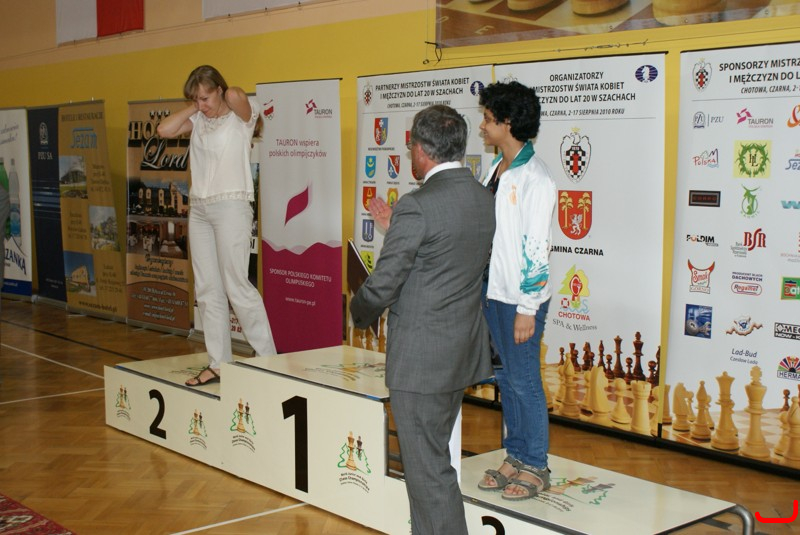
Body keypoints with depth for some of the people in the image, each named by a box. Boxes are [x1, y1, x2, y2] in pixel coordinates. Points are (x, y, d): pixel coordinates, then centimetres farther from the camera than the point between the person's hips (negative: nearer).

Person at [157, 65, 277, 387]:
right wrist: (194, 108, 5)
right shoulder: (198, 121, 12)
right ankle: (218, 364, 12)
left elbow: (235, 95, -25)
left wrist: (229, 96, -3)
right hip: (199, 208, 7)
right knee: (207, 290, 6)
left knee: (237, 286, -7)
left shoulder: (241, 115, -4)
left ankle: (268, 359, 3)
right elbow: (164, 130, 3)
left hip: (230, 206, -7)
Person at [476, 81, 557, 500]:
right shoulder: (496, 170, 9)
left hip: (519, 298, -8)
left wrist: (527, 309, -19)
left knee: (524, 382, 2)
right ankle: (515, 457, 30)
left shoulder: (534, 179, -16)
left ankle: (535, 468, 16)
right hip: (491, 291, 8)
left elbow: (536, 247, -19)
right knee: (505, 378, 16)